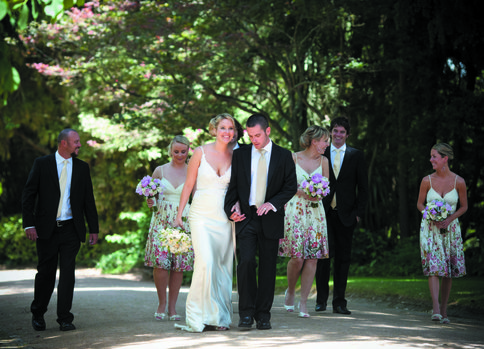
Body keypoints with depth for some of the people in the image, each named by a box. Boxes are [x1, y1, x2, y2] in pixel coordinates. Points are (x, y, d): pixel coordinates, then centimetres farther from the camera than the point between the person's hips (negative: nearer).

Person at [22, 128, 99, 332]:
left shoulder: (82, 168, 8)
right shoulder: (42, 164, 0)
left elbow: (88, 200, 11)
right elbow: (28, 195, -2)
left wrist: (94, 229, 7)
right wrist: (29, 224, -11)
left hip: (71, 229, 2)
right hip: (46, 229, -2)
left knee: (68, 273, -2)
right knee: (46, 272, 6)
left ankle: (65, 319, 3)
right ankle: (37, 314, 24)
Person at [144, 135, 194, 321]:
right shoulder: (160, 170, 8)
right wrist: (150, 202, -7)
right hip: (161, 220, 0)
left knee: (179, 264, -2)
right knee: (160, 261, -12)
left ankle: (172, 307, 8)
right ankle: (162, 303, 4)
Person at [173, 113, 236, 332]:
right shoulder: (201, 153, -2)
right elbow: (189, 185, 2)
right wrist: (179, 214, 1)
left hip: (224, 217, 3)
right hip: (202, 214, -3)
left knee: (223, 266, 3)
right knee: (206, 262, -17)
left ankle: (220, 317, 12)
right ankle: (199, 316, -9)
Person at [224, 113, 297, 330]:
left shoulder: (283, 156, 5)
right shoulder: (240, 154, 9)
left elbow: (291, 186, 3)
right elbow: (233, 185, 12)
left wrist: (272, 203, -12)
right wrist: (232, 208, -4)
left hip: (270, 218, 0)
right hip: (246, 217, 0)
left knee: (268, 267, 3)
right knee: (246, 262, -14)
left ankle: (263, 315, 12)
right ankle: (246, 313, -5)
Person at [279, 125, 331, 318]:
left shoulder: (323, 161, 10)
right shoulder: (293, 158, -2)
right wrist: (301, 192, -13)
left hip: (315, 211, 4)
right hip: (295, 210, -4)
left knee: (312, 257, -4)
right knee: (297, 257, -11)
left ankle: (303, 302, 3)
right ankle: (290, 291, 18)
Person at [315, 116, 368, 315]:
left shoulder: (356, 156, 7)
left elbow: (363, 187, 7)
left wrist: (359, 212, -2)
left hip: (345, 214, 1)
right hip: (324, 213, 0)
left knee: (343, 258, 3)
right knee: (323, 256, -3)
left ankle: (339, 302, 8)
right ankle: (321, 299, 7)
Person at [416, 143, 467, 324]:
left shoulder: (459, 181, -7)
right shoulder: (427, 180, -4)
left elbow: (464, 207, 3)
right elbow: (420, 204, 7)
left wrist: (449, 219, -13)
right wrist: (432, 218, -11)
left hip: (450, 228, 1)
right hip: (430, 228, -1)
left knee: (448, 271, 4)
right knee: (433, 267, -14)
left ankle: (444, 310, 15)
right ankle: (435, 309, -20)